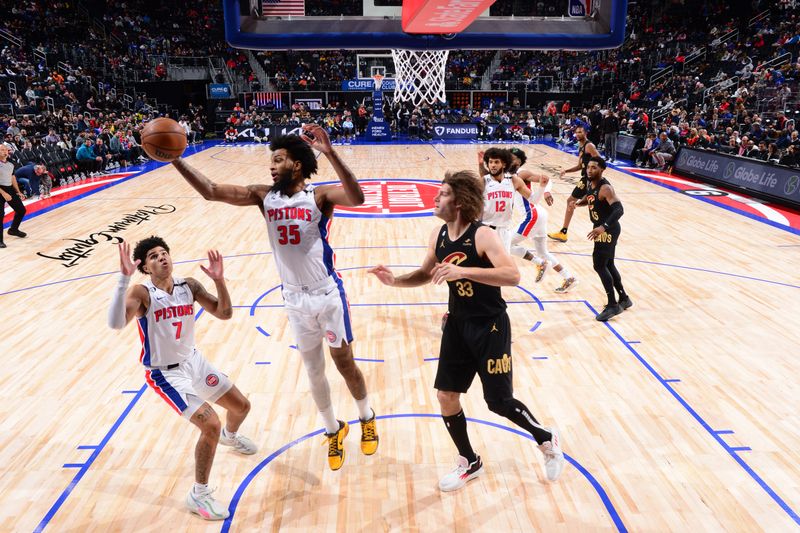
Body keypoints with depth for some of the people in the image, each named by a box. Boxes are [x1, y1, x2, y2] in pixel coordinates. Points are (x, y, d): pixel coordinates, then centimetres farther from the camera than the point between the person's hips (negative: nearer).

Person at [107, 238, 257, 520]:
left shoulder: (189, 286, -7)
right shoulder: (142, 293, -23)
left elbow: (224, 313, -9)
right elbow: (116, 323, -41)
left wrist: (219, 280, -23)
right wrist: (124, 278, -49)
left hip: (194, 361, 7)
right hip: (165, 374, -6)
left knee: (241, 406, 17)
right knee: (211, 425, -20)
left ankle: (229, 436, 56)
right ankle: (198, 495, 1)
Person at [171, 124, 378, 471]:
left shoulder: (319, 196, -13)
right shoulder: (264, 196, -1)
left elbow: (357, 198, -34)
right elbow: (211, 191, -7)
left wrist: (330, 153, -43)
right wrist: (175, 159, -17)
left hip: (328, 294, -4)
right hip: (294, 299, 4)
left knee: (344, 362, 10)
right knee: (313, 369, 15)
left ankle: (367, 418, 37)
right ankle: (334, 430, 36)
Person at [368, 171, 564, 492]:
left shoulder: (483, 236, -21)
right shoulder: (438, 236, 0)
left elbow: (513, 276, -34)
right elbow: (425, 274, 15)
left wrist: (463, 271, -40)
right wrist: (394, 281, -2)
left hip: (490, 327, -7)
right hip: (458, 324, 7)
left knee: (499, 402, 1)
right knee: (446, 396, 7)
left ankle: (547, 439, 31)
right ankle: (470, 463, 29)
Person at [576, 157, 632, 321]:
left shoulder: (605, 188, -23)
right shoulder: (591, 184, 5)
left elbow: (619, 210, -34)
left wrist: (603, 227, -44)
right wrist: (580, 202, 14)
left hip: (608, 230, -10)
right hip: (602, 229, 10)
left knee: (599, 266, -9)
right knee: (608, 265, 18)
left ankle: (613, 306, 1)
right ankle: (623, 299, 33)